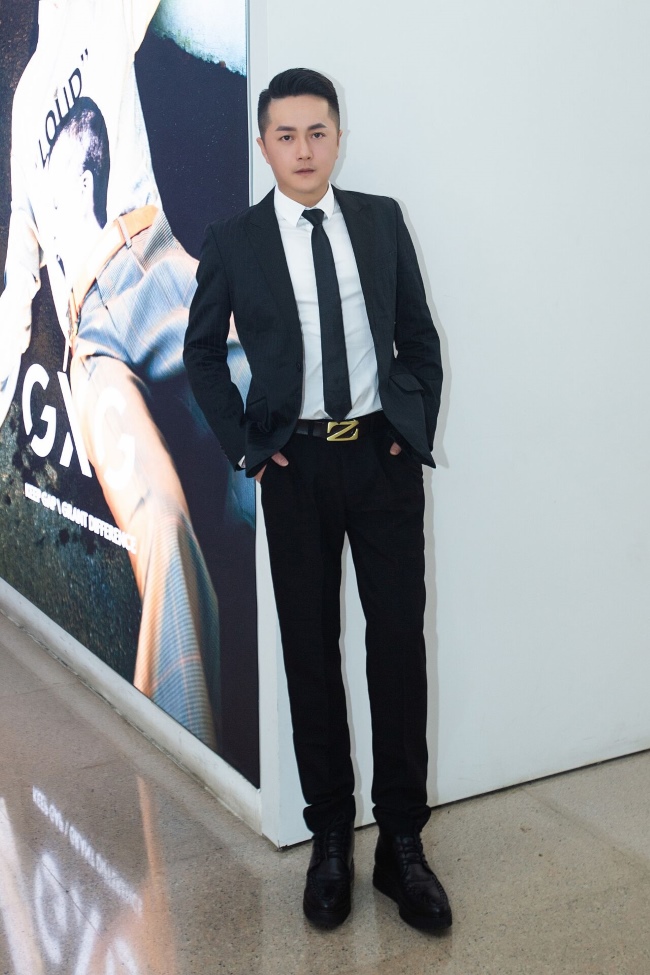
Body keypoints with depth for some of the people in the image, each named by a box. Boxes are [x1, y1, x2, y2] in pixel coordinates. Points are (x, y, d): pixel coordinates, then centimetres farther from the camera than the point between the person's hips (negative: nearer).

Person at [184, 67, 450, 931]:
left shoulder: (382, 219, 5)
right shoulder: (233, 240, 1)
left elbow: (419, 335, 11)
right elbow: (201, 351, 10)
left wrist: (418, 430, 2)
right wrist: (246, 447, 2)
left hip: (385, 456, 1)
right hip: (296, 465, -1)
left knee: (399, 642, 2)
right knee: (312, 650, 6)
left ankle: (402, 841, 17)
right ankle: (330, 839, 21)